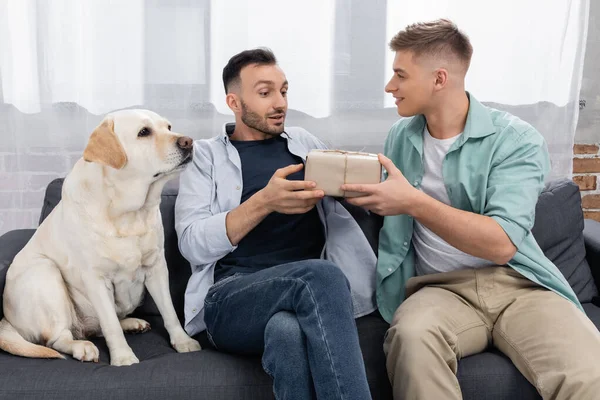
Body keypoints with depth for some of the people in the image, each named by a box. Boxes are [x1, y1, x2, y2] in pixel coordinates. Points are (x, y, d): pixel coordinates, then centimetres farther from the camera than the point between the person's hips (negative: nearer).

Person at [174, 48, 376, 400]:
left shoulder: (305, 143, 22)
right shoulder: (206, 155, 11)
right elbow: (193, 244, -5)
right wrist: (264, 202, -20)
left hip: (308, 289, 2)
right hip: (232, 300, -2)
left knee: (289, 329, -37)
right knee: (320, 276, -35)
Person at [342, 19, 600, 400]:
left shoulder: (516, 139, -5)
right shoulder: (400, 136, 11)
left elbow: (502, 244, -16)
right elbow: (390, 205, 25)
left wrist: (414, 202, -23)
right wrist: (355, 186, 5)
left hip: (516, 282, -2)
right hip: (440, 287, 3)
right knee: (412, 336, -34)